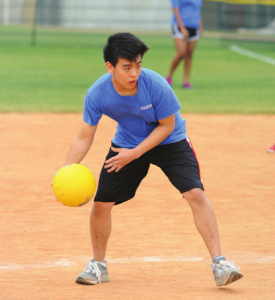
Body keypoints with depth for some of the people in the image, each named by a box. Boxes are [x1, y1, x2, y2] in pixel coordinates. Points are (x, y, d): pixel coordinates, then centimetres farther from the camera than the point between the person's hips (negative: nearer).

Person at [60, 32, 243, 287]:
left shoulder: (156, 86, -31)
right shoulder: (97, 94, -24)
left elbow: (167, 126, -18)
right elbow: (84, 137, -16)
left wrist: (134, 153, -25)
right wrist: (67, 169, -30)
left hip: (169, 141, -2)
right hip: (127, 143, 3)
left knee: (195, 193, -20)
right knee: (101, 203, -1)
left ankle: (219, 263, -15)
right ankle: (98, 265, 23)